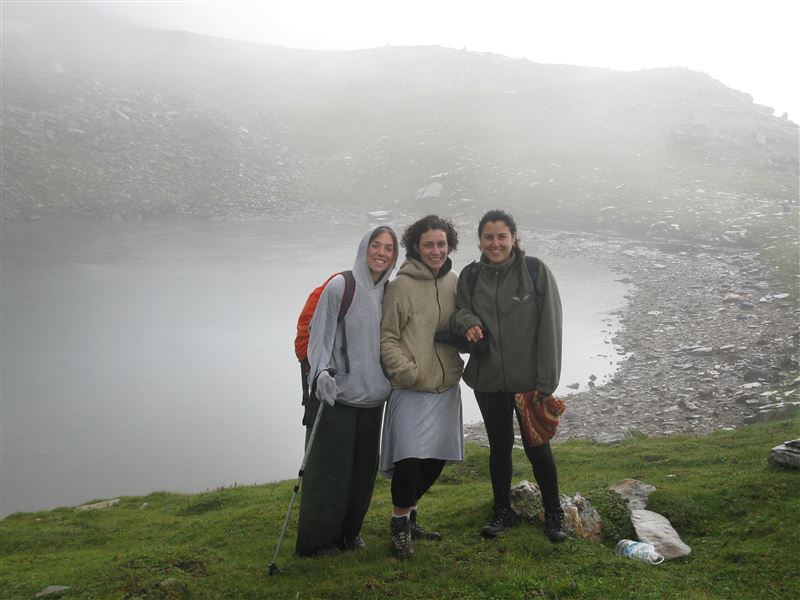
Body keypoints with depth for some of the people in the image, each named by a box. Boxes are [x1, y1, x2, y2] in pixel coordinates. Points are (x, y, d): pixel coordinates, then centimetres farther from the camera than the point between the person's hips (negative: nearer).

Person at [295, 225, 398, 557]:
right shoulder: (340, 287, -9)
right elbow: (319, 333, -9)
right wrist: (322, 372, -22)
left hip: (372, 395, 5)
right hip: (337, 394, -5)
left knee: (364, 467, 12)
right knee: (330, 468, 0)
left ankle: (349, 531, 30)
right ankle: (317, 539, 16)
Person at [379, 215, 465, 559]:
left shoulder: (453, 281, 7)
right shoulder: (402, 285, -10)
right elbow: (387, 338, -8)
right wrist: (407, 371, -17)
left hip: (447, 386, 6)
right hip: (412, 389, -6)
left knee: (437, 459, 12)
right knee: (410, 458, -12)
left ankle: (409, 515, 33)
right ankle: (400, 525, 11)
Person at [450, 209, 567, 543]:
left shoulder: (535, 271, -9)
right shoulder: (470, 276, 1)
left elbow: (549, 327, -9)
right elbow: (459, 313, 9)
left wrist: (546, 382, -11)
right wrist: (466, 321, -17)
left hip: (529, 379, -3)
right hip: (488, 379, 3)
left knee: (537, 447, 5)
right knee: (499, 446, 15)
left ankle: (553, 513, 26)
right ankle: (502, 511, 32)